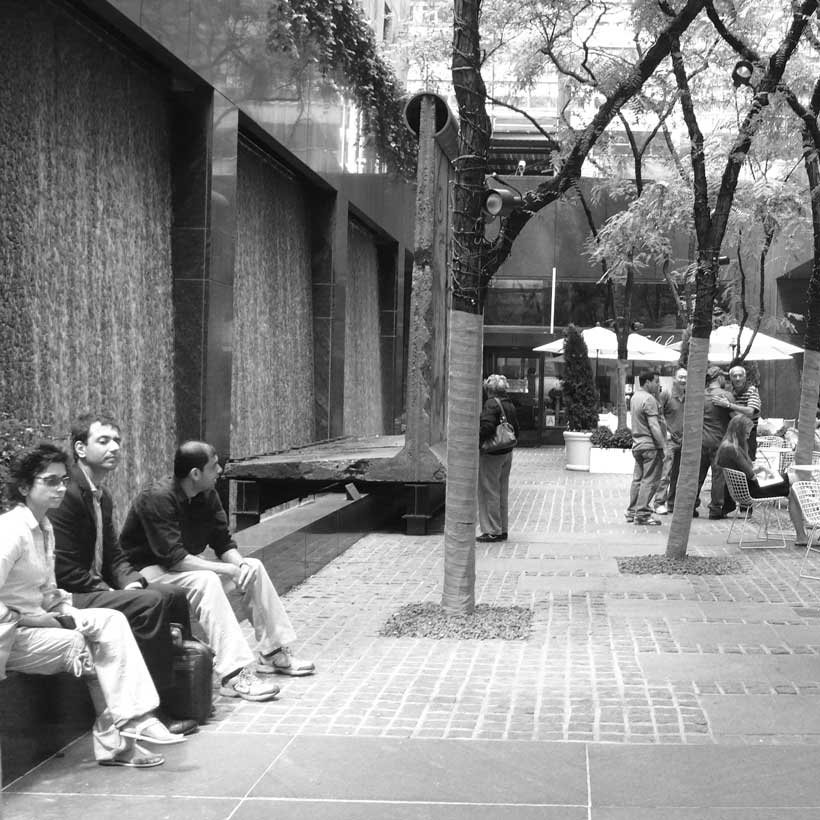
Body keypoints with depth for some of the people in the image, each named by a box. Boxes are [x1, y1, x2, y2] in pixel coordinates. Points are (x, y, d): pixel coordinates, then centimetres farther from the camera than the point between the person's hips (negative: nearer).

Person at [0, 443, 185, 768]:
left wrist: (62, 611, 0)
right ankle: (113, 741, -3)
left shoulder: (45, 527, 11)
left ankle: (132, 719, -15)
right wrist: (41, 619, -20)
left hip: (37, 618, 9)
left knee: (111, 620, -7)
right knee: (84, 647, -19)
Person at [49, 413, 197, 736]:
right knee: (150, 603, -26)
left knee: (174, 594, 1)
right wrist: (113, 593, -18)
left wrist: (131, 582, -4)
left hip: (99, 588, 10)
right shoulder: (68, 494, -18)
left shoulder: (102, 496, 14)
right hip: (70, 597, -10)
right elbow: (66, 570, -21)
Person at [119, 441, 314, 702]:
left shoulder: (207, 495, 0)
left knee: (254, 568, 0)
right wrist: (227, 570, -29)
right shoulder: (158, 498, -26)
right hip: (150, 571, -9)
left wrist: (240, 565, -18)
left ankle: (273, 652, 8)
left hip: (187, 566, 9)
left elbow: (224, 543, 4)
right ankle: (235, 674, -38)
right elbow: (174, 558, -31)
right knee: (206, 582, -35)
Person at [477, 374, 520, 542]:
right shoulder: (510, 405, 10)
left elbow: (487, 426, -25)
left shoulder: (491, 404, -15)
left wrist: (477, 443, -14)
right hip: (507, 453, 8)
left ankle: (492, 531, 0)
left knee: (489, 492, -2)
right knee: (502, 492, 14)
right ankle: (503, 530, 20)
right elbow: (517, 431, 13)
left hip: (491, 454, -8)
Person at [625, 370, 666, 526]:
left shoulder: (635, 396, 13)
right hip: (650, 445, -9)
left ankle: (632, 511, 19)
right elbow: (654, 426, -19)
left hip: (638, 444, 9)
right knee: (650, 480, -4)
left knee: (638, 479, 15)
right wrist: (661, 445, -15)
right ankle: (642, 514, -5)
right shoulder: (649, 399, -15)